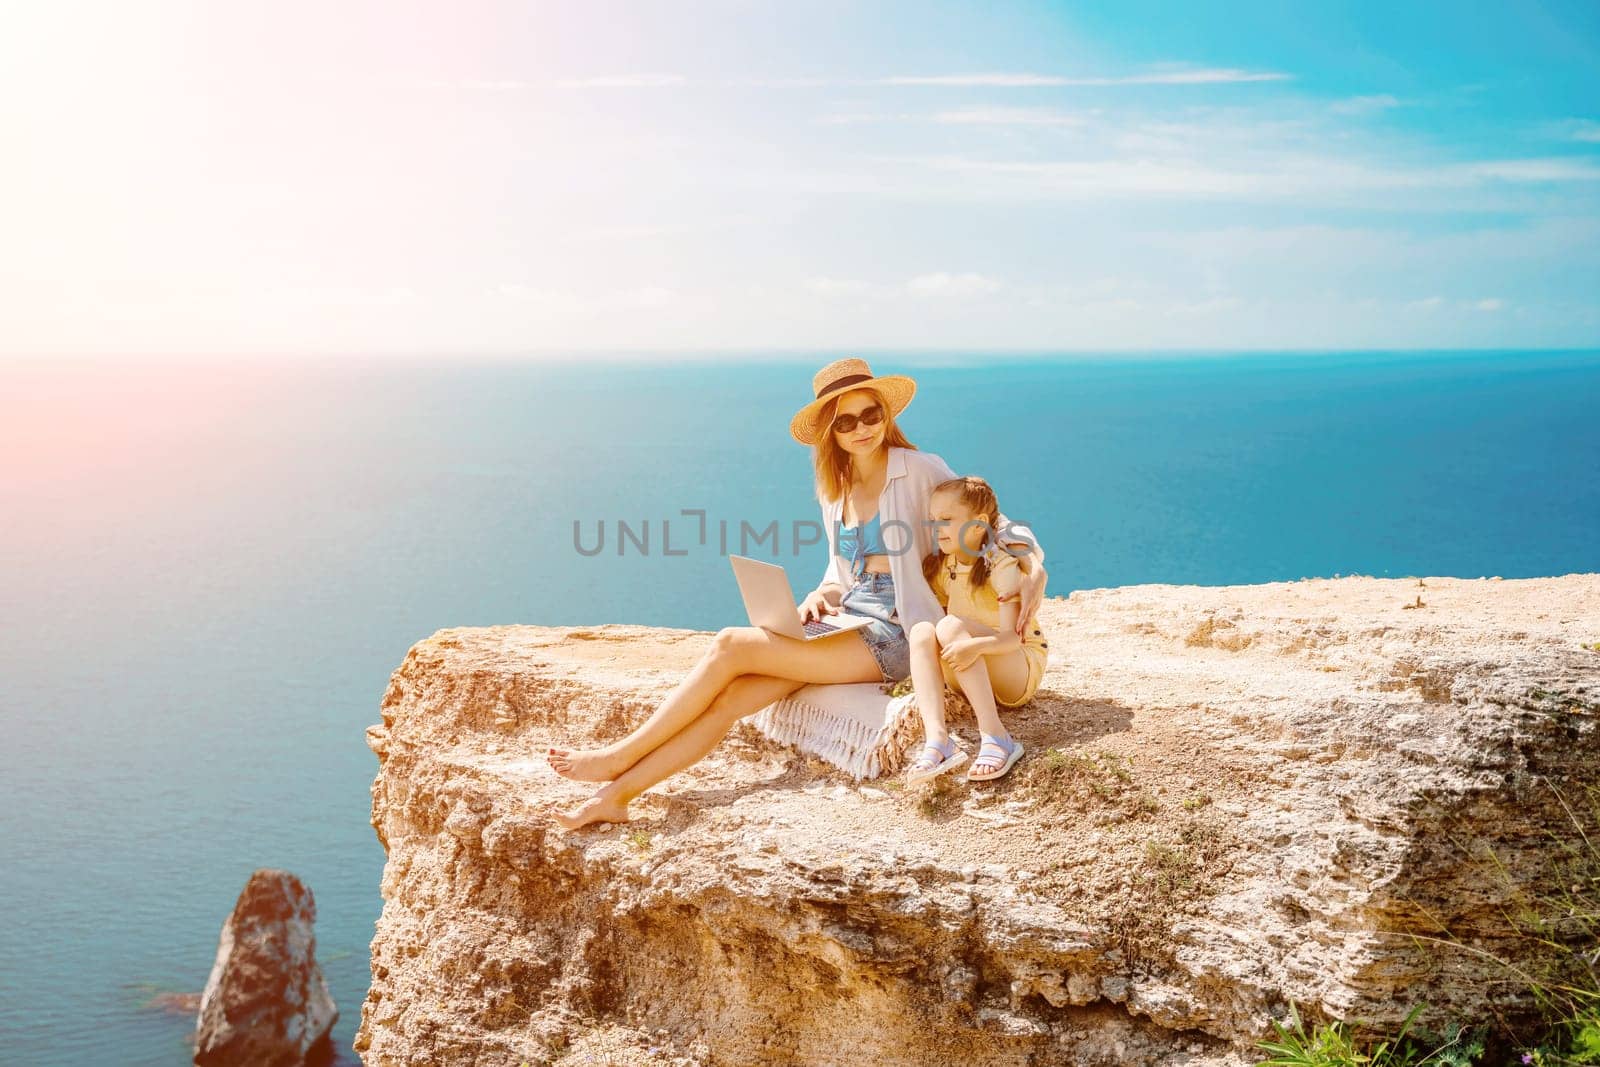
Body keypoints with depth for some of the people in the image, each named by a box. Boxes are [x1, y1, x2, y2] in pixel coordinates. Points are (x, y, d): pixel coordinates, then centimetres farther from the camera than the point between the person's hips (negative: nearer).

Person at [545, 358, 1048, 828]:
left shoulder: (920, 471, -5)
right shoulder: (834, 489, 15)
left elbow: (991, 522, -2)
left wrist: (1032, 566, -20)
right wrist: (822, 594, 1)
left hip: (893, 634, -6)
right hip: (847, 622, 6)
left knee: (731, 646, -19)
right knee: (731, 697, -16)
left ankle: (621, 756, -10)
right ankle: (614, 796, -14)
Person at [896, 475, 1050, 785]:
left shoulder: (1002, 567, -15)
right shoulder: (940, 567, 5)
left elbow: (1012, 637, -26)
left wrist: (975, 646, -45)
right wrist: (926, 680, -9)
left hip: (1021, 669, -6)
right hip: (971, 677, 6)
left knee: (950, 627, -30)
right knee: (922, 631, -24)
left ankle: (996, 738, -38)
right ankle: (936, 739, -44)